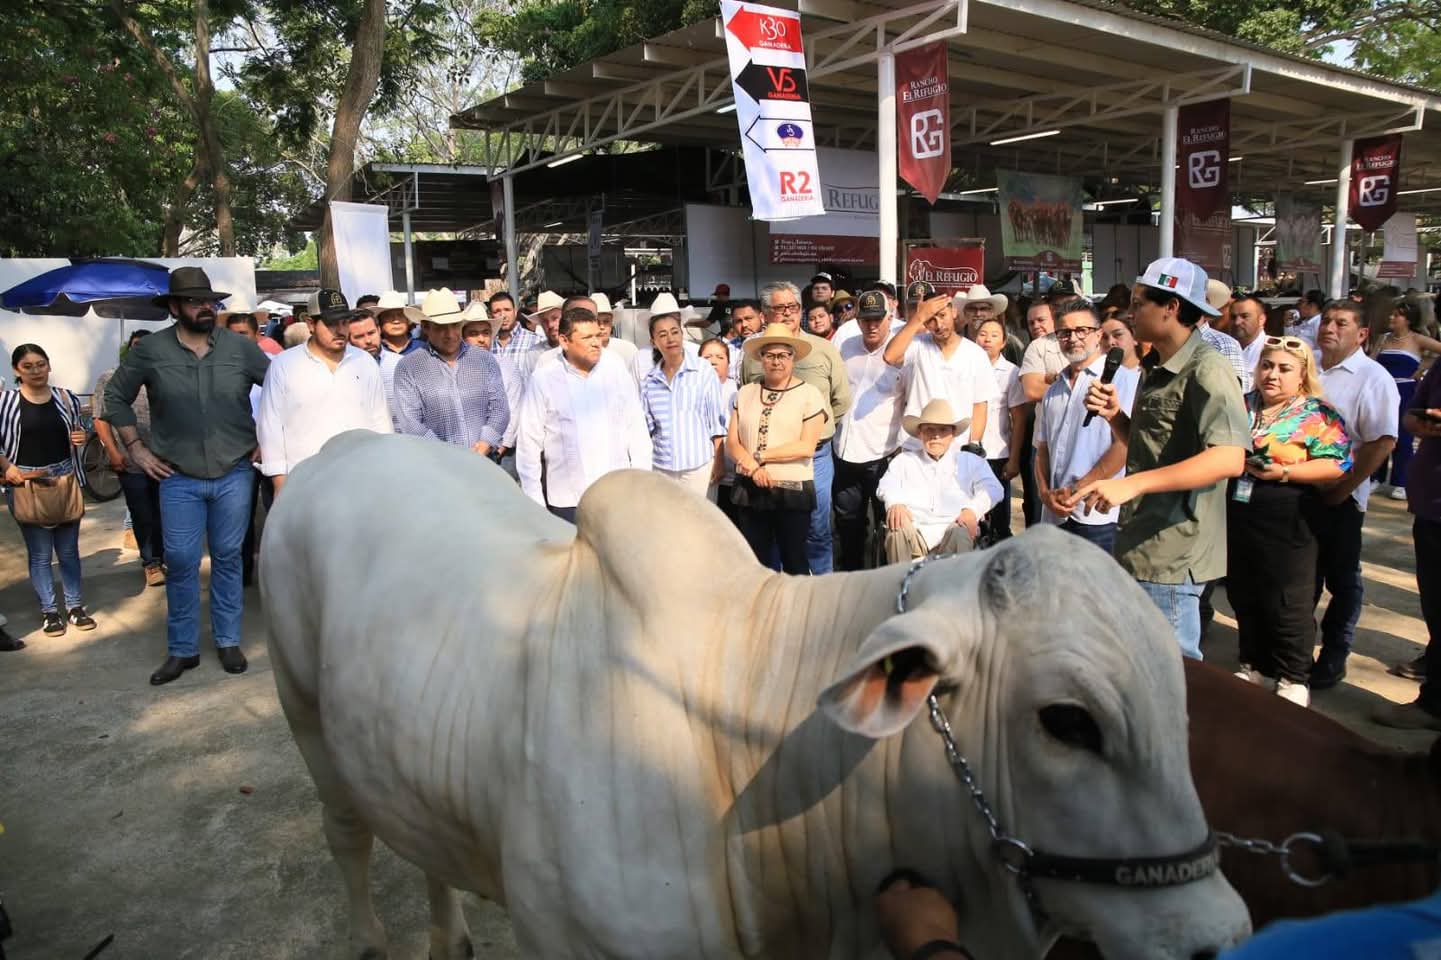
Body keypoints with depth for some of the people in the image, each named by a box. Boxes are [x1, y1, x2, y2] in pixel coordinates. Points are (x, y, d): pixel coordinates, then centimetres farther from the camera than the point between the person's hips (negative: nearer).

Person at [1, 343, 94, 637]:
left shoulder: (66, 398, 3)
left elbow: (80, 432, 16)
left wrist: (80, 438, -5)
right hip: (24, 486, -2)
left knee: (69, 550, 11)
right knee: (39, 554, 5)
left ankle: (74, 606, 22)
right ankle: (49, 611, 16)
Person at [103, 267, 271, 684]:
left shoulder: (240, 347, -4)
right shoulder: (150, 350, -4)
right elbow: (116, 396, 9)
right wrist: (135, 447, 4)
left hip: (234, 474, 0)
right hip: (178, 478, 0)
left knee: (227, 558, 9)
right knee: (181, 563, 2)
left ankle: (228, 641, 22)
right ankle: (181, 649, 17)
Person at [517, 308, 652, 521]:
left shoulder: (616, 369, 1)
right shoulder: (543, 379, -6)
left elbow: (636, 427, 7)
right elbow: (529, 444, -2)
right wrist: (535, 503, -2)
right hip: (567, 500, -2)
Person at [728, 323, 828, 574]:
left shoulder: (809, 394, -5)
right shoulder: (745, 393, 7)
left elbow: (807, 447, -12)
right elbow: (732, 442, 2)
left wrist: (759, 455, -13)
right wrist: (753, 467, -16)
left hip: (792, 490, -4)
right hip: (750, 489, 4)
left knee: (795, 560, 6)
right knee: (755, 561, 12)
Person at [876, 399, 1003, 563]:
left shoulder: (970, 461, 24)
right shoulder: (905, 460, 27)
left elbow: (992, 488, 11)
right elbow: (887, 485, 10)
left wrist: (973, 509, -11)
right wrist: (894, 502, -15)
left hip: (953, 528, 0)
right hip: (914, 534, 1)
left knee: (960, 532, -34)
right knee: (897, 527, -32)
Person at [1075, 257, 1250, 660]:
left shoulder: (1207, 370, -16)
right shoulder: (1155, 368, 14)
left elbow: (1229, 458, -29)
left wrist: (1132, 484, -35)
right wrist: (1114, 415, 1)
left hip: (1173, 555, -9)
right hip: (1141, 546, 9)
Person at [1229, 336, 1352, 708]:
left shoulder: (1318, 415, -4)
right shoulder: (1241, 406, 10)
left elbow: (1336, 466, -12)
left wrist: (1284, 472, -22)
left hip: (1286, 527, -5)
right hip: (1235, 520, 5)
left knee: (1288, 605, 3)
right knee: (1244, 599, 15)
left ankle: (1294, 679, 18)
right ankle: (1255, 666, 32)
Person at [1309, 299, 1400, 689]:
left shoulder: (1372, 378, -10)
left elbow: (1383, 441, -17)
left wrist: (1343, 487, -16)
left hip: (1338, 496, -5)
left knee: (1341, 578, 8)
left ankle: (1334, 656, 20)